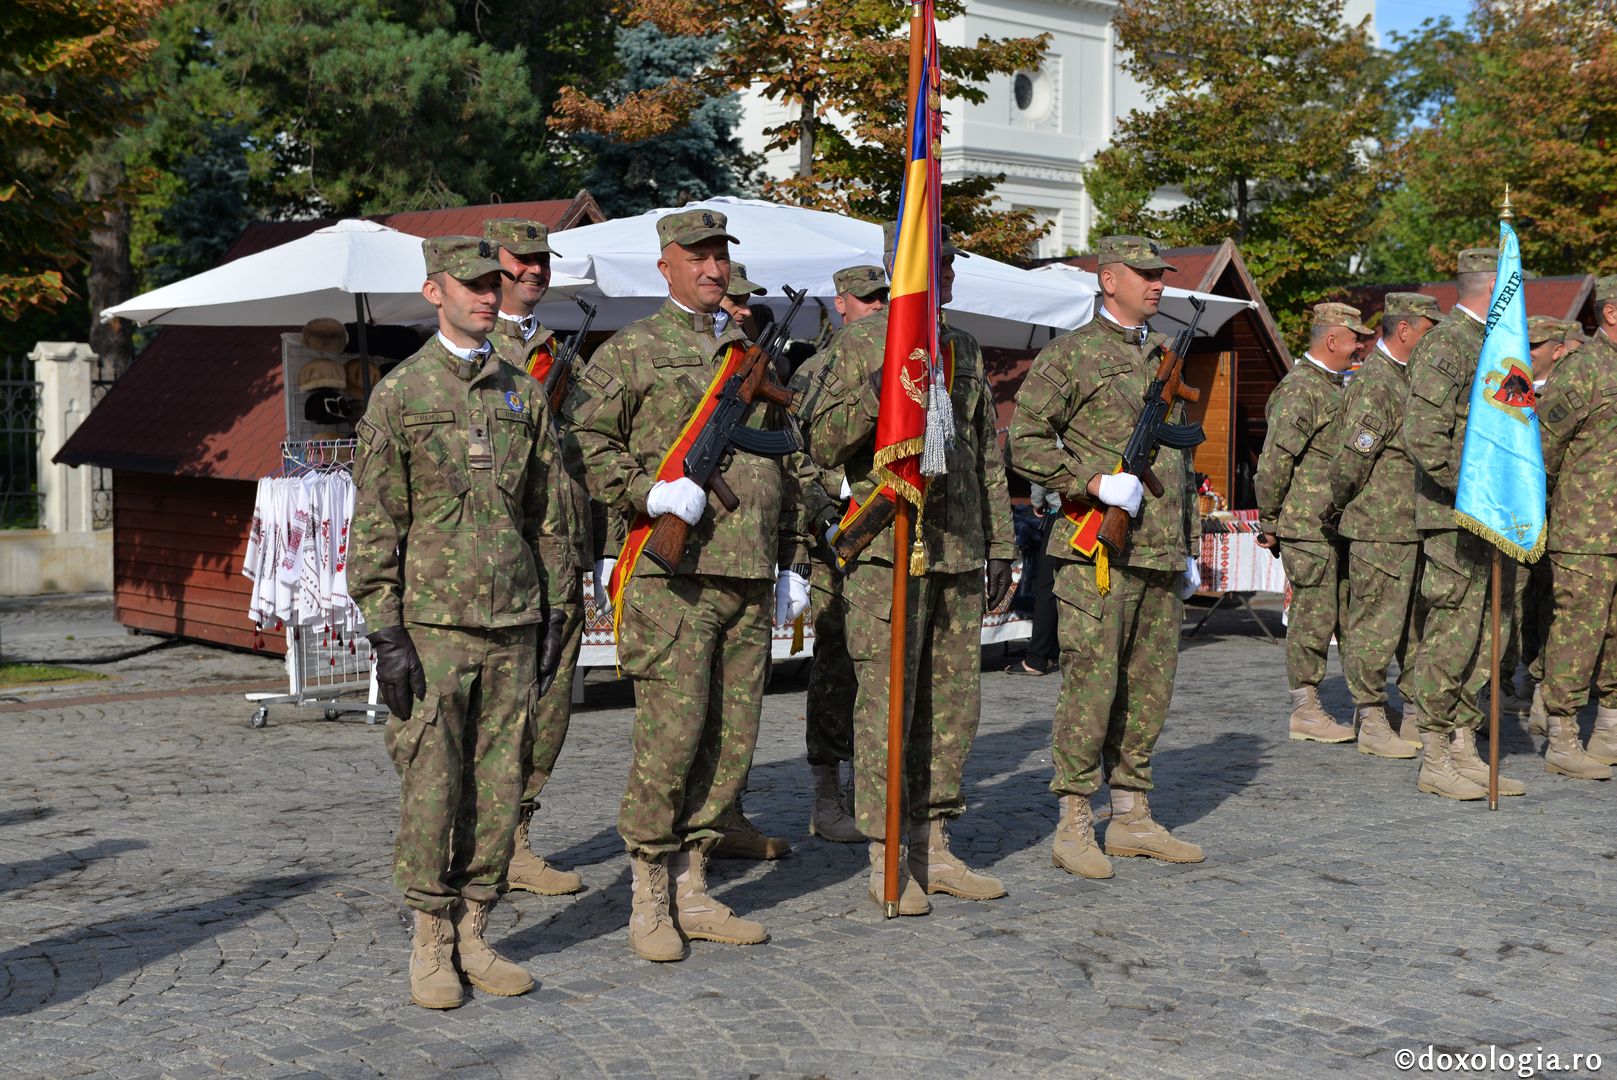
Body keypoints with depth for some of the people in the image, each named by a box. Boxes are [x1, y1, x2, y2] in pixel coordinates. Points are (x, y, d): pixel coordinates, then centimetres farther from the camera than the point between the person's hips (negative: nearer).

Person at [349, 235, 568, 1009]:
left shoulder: (523, 394, 11)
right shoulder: (398, 394, -2)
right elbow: (375, 524, -4)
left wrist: (552, 616, 10)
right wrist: (384, 633, -10)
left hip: (512, 624, 4)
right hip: (433, 624, -4)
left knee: (498, 784, 7)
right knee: (431, 786, -1)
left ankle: (473, 936, 17)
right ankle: (430, 946, 11)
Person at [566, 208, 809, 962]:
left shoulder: (753, 357, 20)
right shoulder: (630, 351, 2)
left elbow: (782, 468, 24)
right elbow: (584, 441, -5)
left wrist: (793, 561, 20)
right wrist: (649, 495, -18)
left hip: (749, 574, 6)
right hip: (672, 572, -6)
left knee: (733, 738, 6)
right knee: (671, 731, -10)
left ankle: (692, 891, 17)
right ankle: (650, 904, 3)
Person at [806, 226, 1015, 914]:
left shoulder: (966, 353, 17)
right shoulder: (858, 344, -1)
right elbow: (823, 445, -7)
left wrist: (999, 547, 17)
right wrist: (874, 396, -23)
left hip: (959, 555, 6)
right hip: (887, 554, -6)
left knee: (953, 704, 9)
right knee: (886, 704, -5)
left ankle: (933, 850, 20)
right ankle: (886, 861, 4)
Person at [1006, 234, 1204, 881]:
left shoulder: (1163, 356, 19)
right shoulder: (1070, 354, -3)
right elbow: (1026, 441, -9)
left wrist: (1189, 548, 22)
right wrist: (1094, 483, -18)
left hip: (1161, 554, 7)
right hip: (1099, 553, -7)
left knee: (1150, 687, 9)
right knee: (1091, 683, -7)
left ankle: (1133, 818, 19)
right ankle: (1074, 826, 1)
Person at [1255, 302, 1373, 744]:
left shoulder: (1334, 387, 18)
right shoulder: (1300, 389, -14)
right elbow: (1274, 460, -18)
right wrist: (1269, 521, -14)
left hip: (1337, 526, 9)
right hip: (1307, 527, -9)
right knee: (1315, 616, -5)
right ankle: (1305, 712, 4)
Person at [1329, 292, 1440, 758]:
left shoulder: (1408, 378, 17)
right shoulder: (1374, 384, -16)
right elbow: (1349, 461, -18)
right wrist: (1340, 506, -4)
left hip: (1414, 528, 10)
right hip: (1379, 531, -9)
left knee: (1421, 626, 13)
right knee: (1377, 628, -2)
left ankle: (1418, 717, 22)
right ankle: (1372, 723, 7)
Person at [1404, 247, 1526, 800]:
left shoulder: (1488, 347, 20)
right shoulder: (1443, 346, -11)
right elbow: (1424, 437, -19)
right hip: (1454, 519, -9)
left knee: (1480, 638, 10)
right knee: (1450, 639, -6)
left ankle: (1465, 752, 16)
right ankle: (1434, 760, 1)